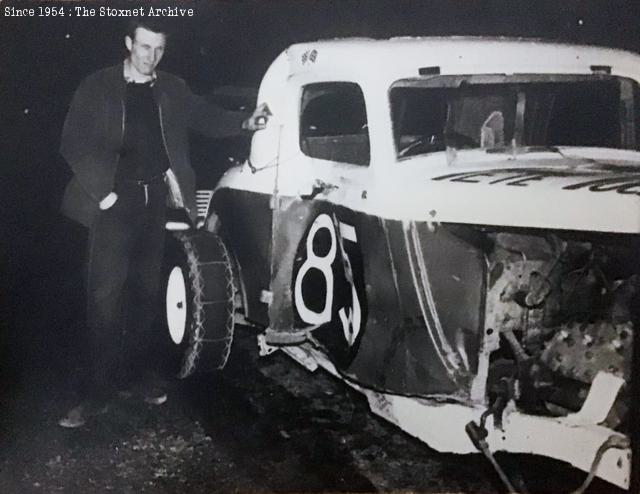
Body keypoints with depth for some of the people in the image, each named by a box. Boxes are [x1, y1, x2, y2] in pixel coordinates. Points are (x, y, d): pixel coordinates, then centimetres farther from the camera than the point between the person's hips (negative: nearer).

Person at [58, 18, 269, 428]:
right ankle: (99, 391, -1)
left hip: (156, 200, 4)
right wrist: (101, 191, -12)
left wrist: (245, 122, -13)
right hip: (115, 201, -3)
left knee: (146, 291, 10)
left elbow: (206, 117, 4)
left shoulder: (173, 90, 10)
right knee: (105, 294, -6)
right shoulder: (98, 88, 0)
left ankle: (135, 371, 23)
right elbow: (73, 144, -3)